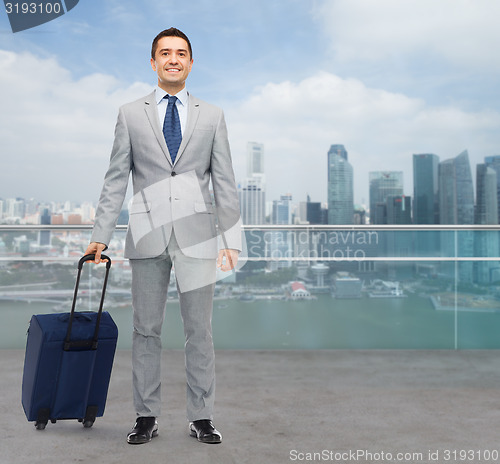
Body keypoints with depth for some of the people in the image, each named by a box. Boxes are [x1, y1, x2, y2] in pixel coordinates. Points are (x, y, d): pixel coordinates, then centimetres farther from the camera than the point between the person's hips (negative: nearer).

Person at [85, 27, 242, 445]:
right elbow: (116, 179, 8)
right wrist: (101, 234, 1)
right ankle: (147, 417, 18)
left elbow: (225, 182, 8)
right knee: (146, 329, 6)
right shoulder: (131, 114, 10)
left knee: (200, 330, 3)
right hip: (147, 234, 0)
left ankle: (201, 418, 15)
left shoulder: (212, 117, 11)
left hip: (196, 235, 0)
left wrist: (231, 239, 0)